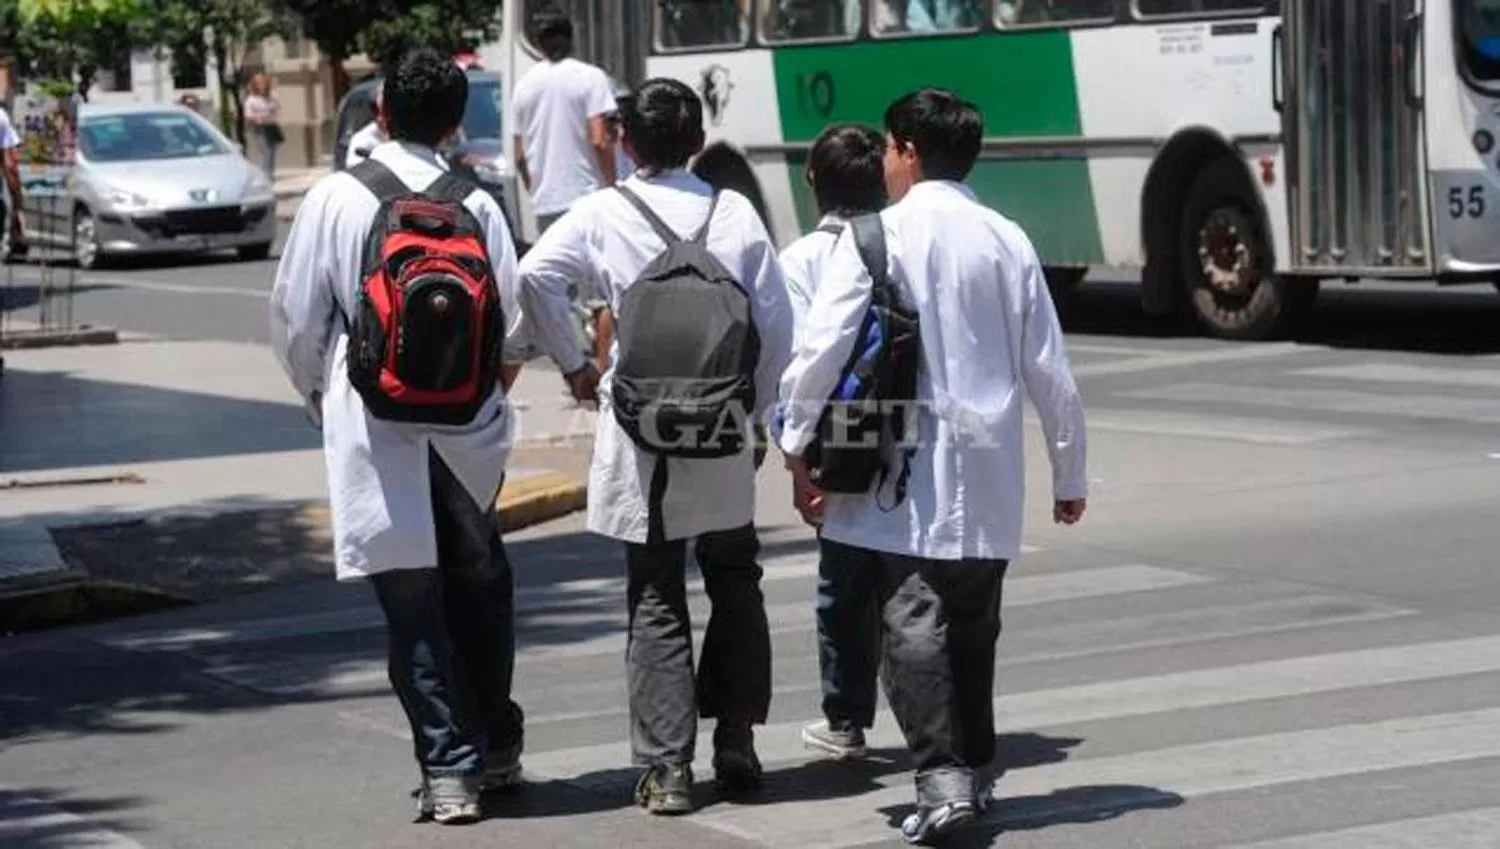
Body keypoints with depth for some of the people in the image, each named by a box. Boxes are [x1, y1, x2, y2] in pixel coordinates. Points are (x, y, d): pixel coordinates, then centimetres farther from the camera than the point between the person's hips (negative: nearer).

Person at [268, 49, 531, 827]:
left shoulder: (336, 198, -6)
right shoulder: (476, 205, -2)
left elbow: (294, 315, -2)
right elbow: (512, 321, -1)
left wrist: (318, 392, 16)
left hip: (374, 429, -2)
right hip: (465, 426, 2)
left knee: (412, 602, 3)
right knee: (478, 587, 18)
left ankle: (448, 767, 1)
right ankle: (494, 747, 27)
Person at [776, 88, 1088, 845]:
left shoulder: (880, 235, -6)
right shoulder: (1008, 241, 6)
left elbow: (823, 348, -11)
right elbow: (1049, 370, 8)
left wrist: (799, 449, -2)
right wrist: (1070, 474, 17)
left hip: (908, 470, -4)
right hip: (989, 473, 5)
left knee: (913, 618, -8)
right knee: (973, 624, 16)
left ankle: (942, 777, -21)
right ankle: (976, 771, 26)